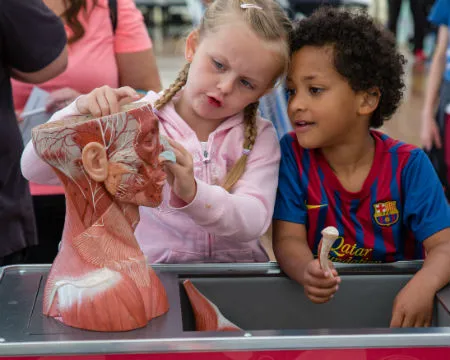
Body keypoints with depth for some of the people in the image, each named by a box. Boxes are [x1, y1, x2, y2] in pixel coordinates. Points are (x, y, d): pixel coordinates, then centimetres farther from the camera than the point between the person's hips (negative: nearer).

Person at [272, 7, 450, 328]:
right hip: (318, 300, 0)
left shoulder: (408, 165, -9)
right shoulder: (293, 154, -6)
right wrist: (307, 272, -36)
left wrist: (423, 285, -37)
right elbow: (288, 239, -11)